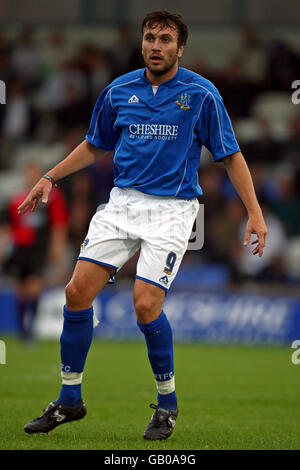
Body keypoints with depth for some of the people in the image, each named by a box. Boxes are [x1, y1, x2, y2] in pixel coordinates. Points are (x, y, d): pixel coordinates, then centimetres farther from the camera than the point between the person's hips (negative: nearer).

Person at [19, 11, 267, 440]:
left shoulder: (201, 94, -6)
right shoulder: (118, 91, 5)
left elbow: (230, 155, -1)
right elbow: (95, 146, 21)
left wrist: (255, 213, -7)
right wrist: (50, 178, 16)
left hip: (172, 208, -4)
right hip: (122, 203, 4)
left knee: (145, 304, -17)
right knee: (78, 291, -6)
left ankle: (167, 401, 5)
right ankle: (70, 399, 8)